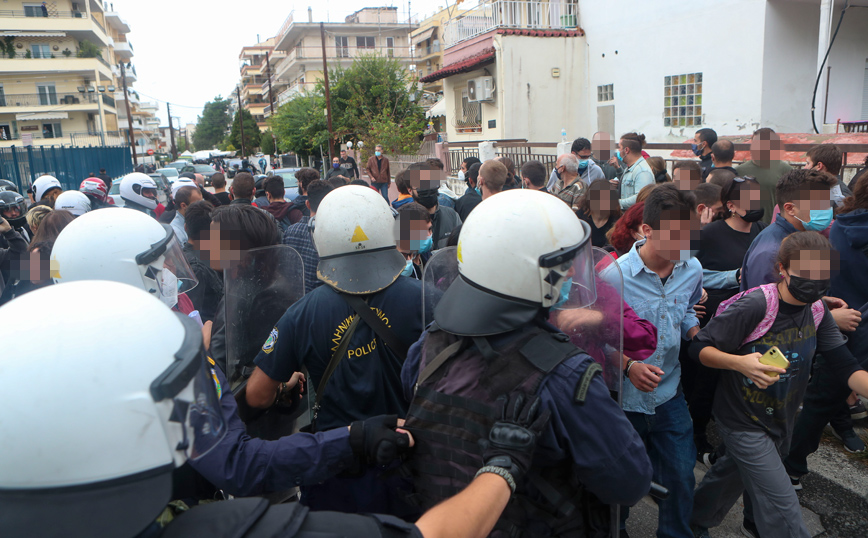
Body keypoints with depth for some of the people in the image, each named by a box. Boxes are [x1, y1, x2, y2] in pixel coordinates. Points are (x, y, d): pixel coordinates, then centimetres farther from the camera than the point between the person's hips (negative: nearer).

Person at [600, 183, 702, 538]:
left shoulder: (692, 269, -5)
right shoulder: (613, 276, -23)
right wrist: (628, 366, -29)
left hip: (669, 394, 4)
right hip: (622, 399, -4)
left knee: (681, 478, 14)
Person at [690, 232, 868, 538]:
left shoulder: (817, 310, -6)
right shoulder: (754, 306, -27)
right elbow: (699, 348, -23)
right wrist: (739, 362, -40)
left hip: (782, 418, 7)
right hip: (743, 420, -7)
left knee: (735, 474, 27)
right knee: (781, 507, -4)